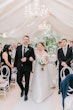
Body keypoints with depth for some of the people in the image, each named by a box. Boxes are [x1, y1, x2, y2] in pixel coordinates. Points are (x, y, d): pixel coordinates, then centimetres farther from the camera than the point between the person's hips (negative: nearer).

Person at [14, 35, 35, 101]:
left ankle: (26, 94, 26)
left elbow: (33, 58, -6)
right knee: (18, 80, 4)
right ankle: (22, 89, 35)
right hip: (20, 67, 2)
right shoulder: (18, 47, 5)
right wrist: (15, 65, 3)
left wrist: (26, 59, -20)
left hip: (27, 68, -2)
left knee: (27, 82, 7)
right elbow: (16, 57, 7)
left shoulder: (31, 49, -2)